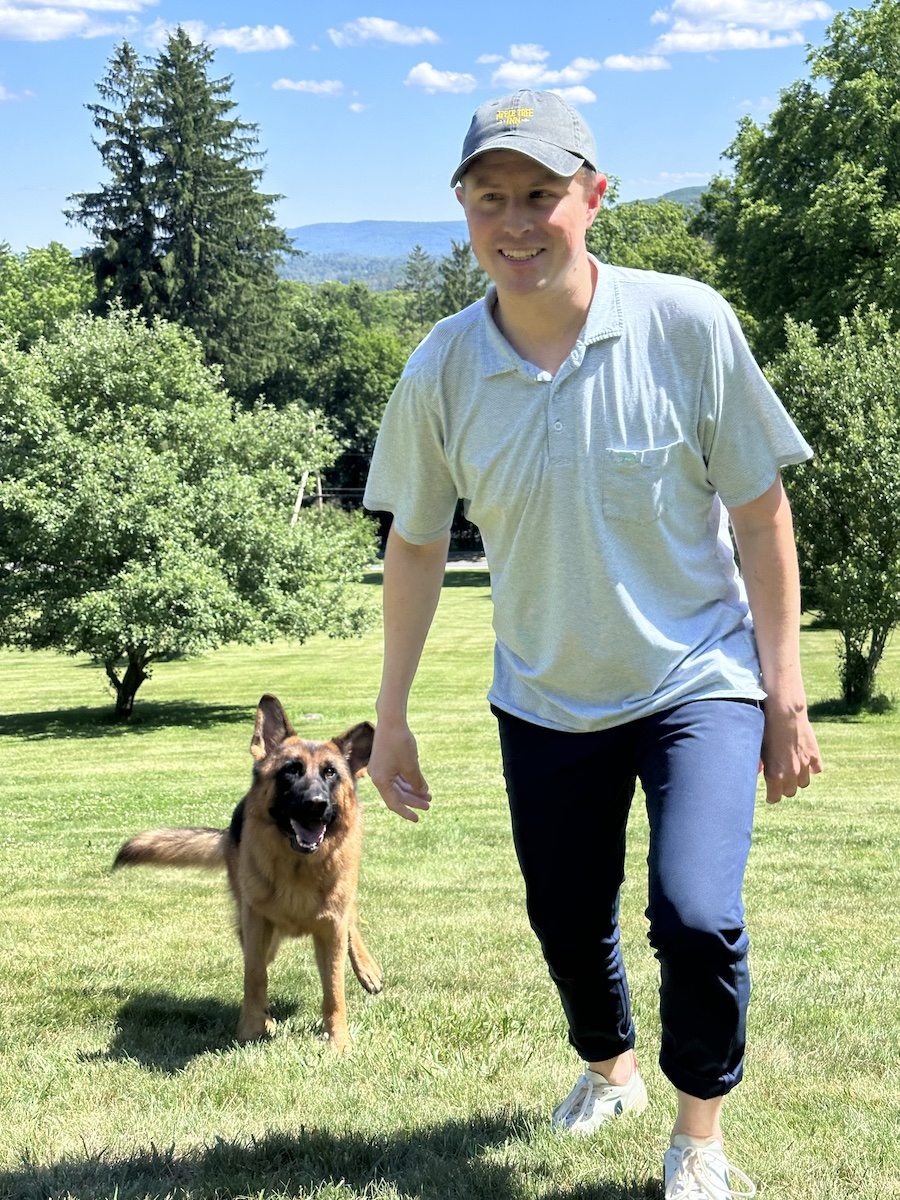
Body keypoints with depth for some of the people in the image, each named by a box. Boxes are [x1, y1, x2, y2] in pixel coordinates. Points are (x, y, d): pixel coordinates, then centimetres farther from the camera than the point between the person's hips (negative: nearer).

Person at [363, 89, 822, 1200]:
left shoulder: (686, 324, -17)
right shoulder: (441, 370, -11)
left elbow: (761, 514, -9)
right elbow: (415, 545, 1)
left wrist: (785, 693, -8)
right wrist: (390, 719, 5)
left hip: (698, 681, -3)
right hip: (545, 700, 3)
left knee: (698, 919, -19)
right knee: (565, 922, 17)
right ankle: (609, 1066, 50)